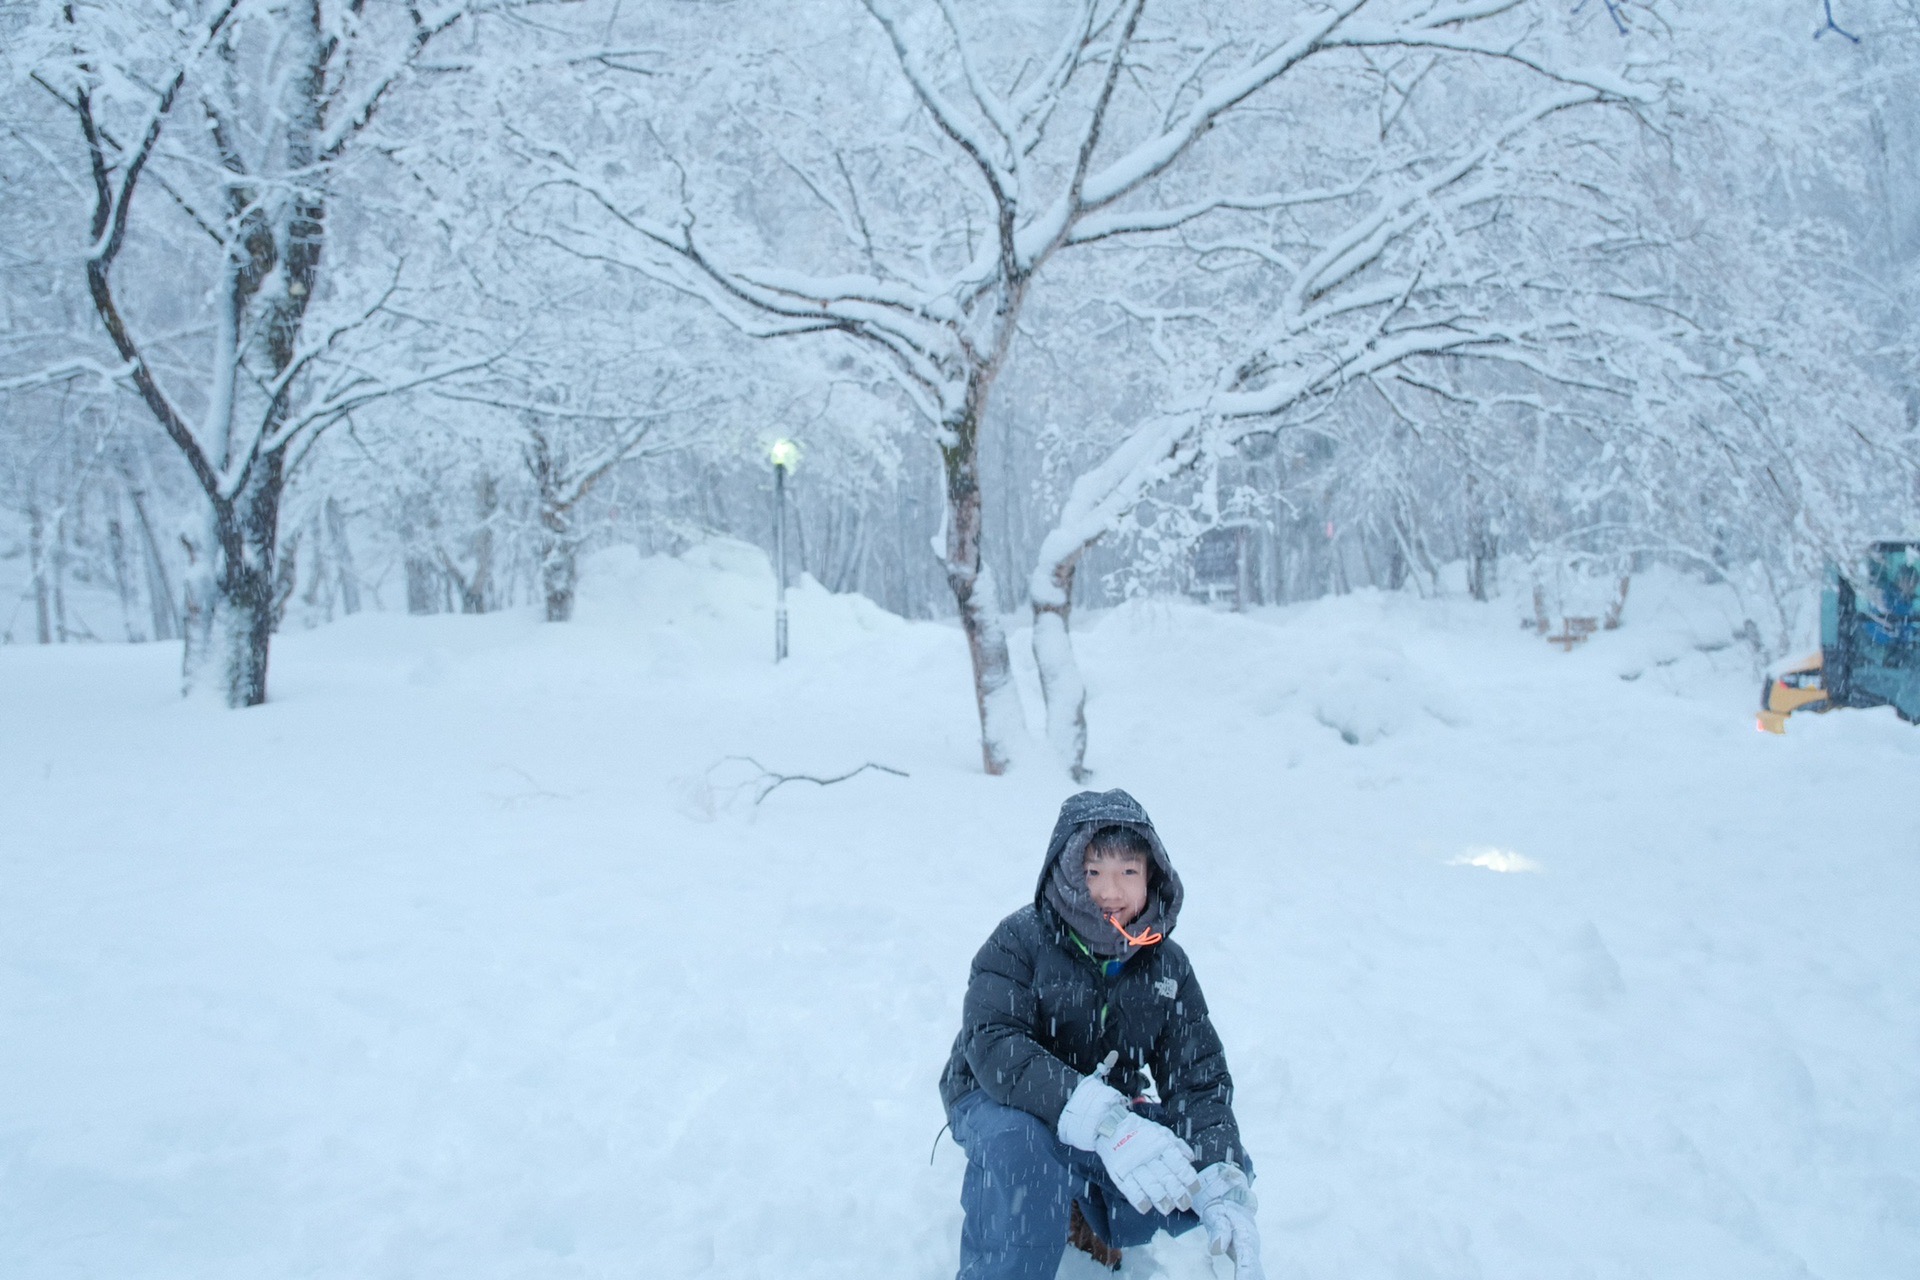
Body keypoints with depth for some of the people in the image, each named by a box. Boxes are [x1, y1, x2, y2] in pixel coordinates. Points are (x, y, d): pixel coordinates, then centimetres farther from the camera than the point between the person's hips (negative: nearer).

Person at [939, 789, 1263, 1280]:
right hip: (1003, 1104, -5)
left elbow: (1198, 1079, -11)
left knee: (1228, 1171, -13)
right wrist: (1104, 1122, -48)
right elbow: (993, 1046, -34)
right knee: (1018, 1147, -38)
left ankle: (1089, 1214, 11)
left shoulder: (1167, 965, -6)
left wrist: (1224, 1189, -30)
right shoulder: (1021, 940, -20)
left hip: (1118, 1114, 5)